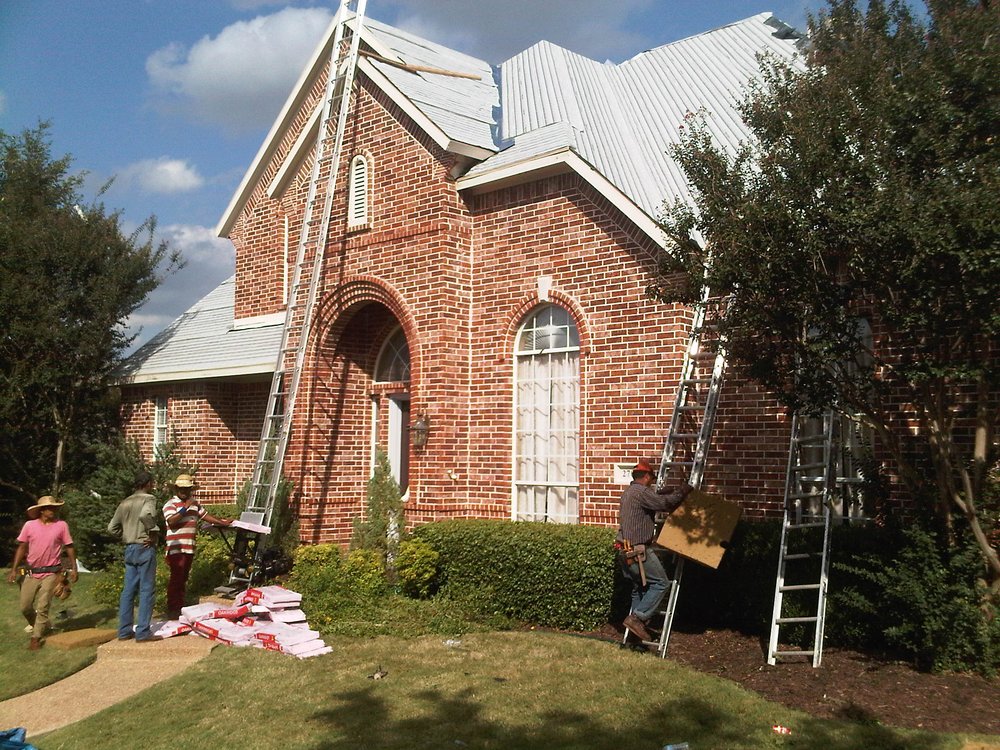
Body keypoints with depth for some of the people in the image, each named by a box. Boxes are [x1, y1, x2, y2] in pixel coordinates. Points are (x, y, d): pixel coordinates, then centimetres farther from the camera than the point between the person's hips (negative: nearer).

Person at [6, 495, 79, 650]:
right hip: (31, 573, 2)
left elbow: (69, 547, 1)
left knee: (42, 607, -4)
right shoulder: (30, 525, -2)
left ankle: (36, 638, 6)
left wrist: (74, 568, -4)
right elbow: (22, 548, 5)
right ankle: (39, 625, 34)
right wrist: (14, 570, 1)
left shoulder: (61, 525, -4)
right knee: (25, 607, 8)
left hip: (51, 573, -2)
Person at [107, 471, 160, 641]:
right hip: (145, 548, -7)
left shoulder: (125, 502, 12)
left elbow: (112, 527, 12)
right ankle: (143, 632, -3)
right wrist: (154, 532, -18)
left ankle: (124, 631, 15)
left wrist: (126, 535, 17)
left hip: (129, 549, 7)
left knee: (129, 590, 11)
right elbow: (145, 515, -30)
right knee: (147, 590, -2)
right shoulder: (148, 499, -8)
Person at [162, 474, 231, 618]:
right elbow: (171, 522, -21)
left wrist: (222, 522, 15)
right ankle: (172, 610, -2)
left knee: (183, 579, 12)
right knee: (176, 578, -7)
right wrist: (185, 508, -22)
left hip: (189, 548, 7)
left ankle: (180, 607, 19)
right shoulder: (171, 504, -6)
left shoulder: (194, 503, 16)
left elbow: (205, 515, 22)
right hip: (176, 548, -7)